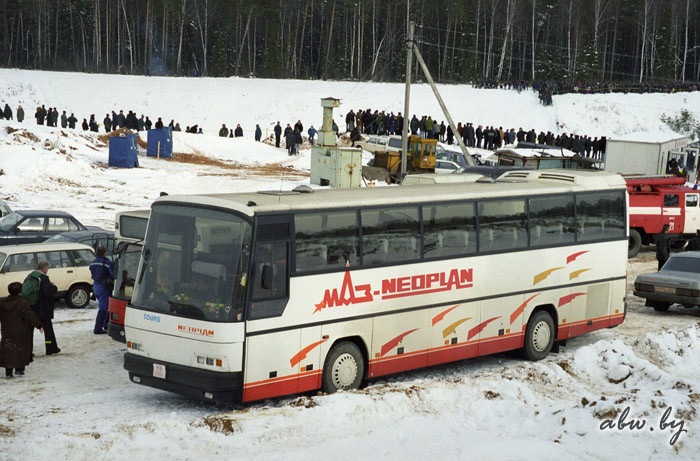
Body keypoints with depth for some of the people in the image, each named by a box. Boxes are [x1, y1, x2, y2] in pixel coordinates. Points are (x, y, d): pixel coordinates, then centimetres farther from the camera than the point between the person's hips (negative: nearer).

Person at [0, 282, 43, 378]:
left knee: (8, 351, 4)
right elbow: (30, 316, -15)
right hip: (21, 333, -3)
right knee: (21, 350, 9)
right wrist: (39, 325, -12)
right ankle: (19, 369, 11)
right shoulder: (22, 303, -11)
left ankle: (8, 371, -1)